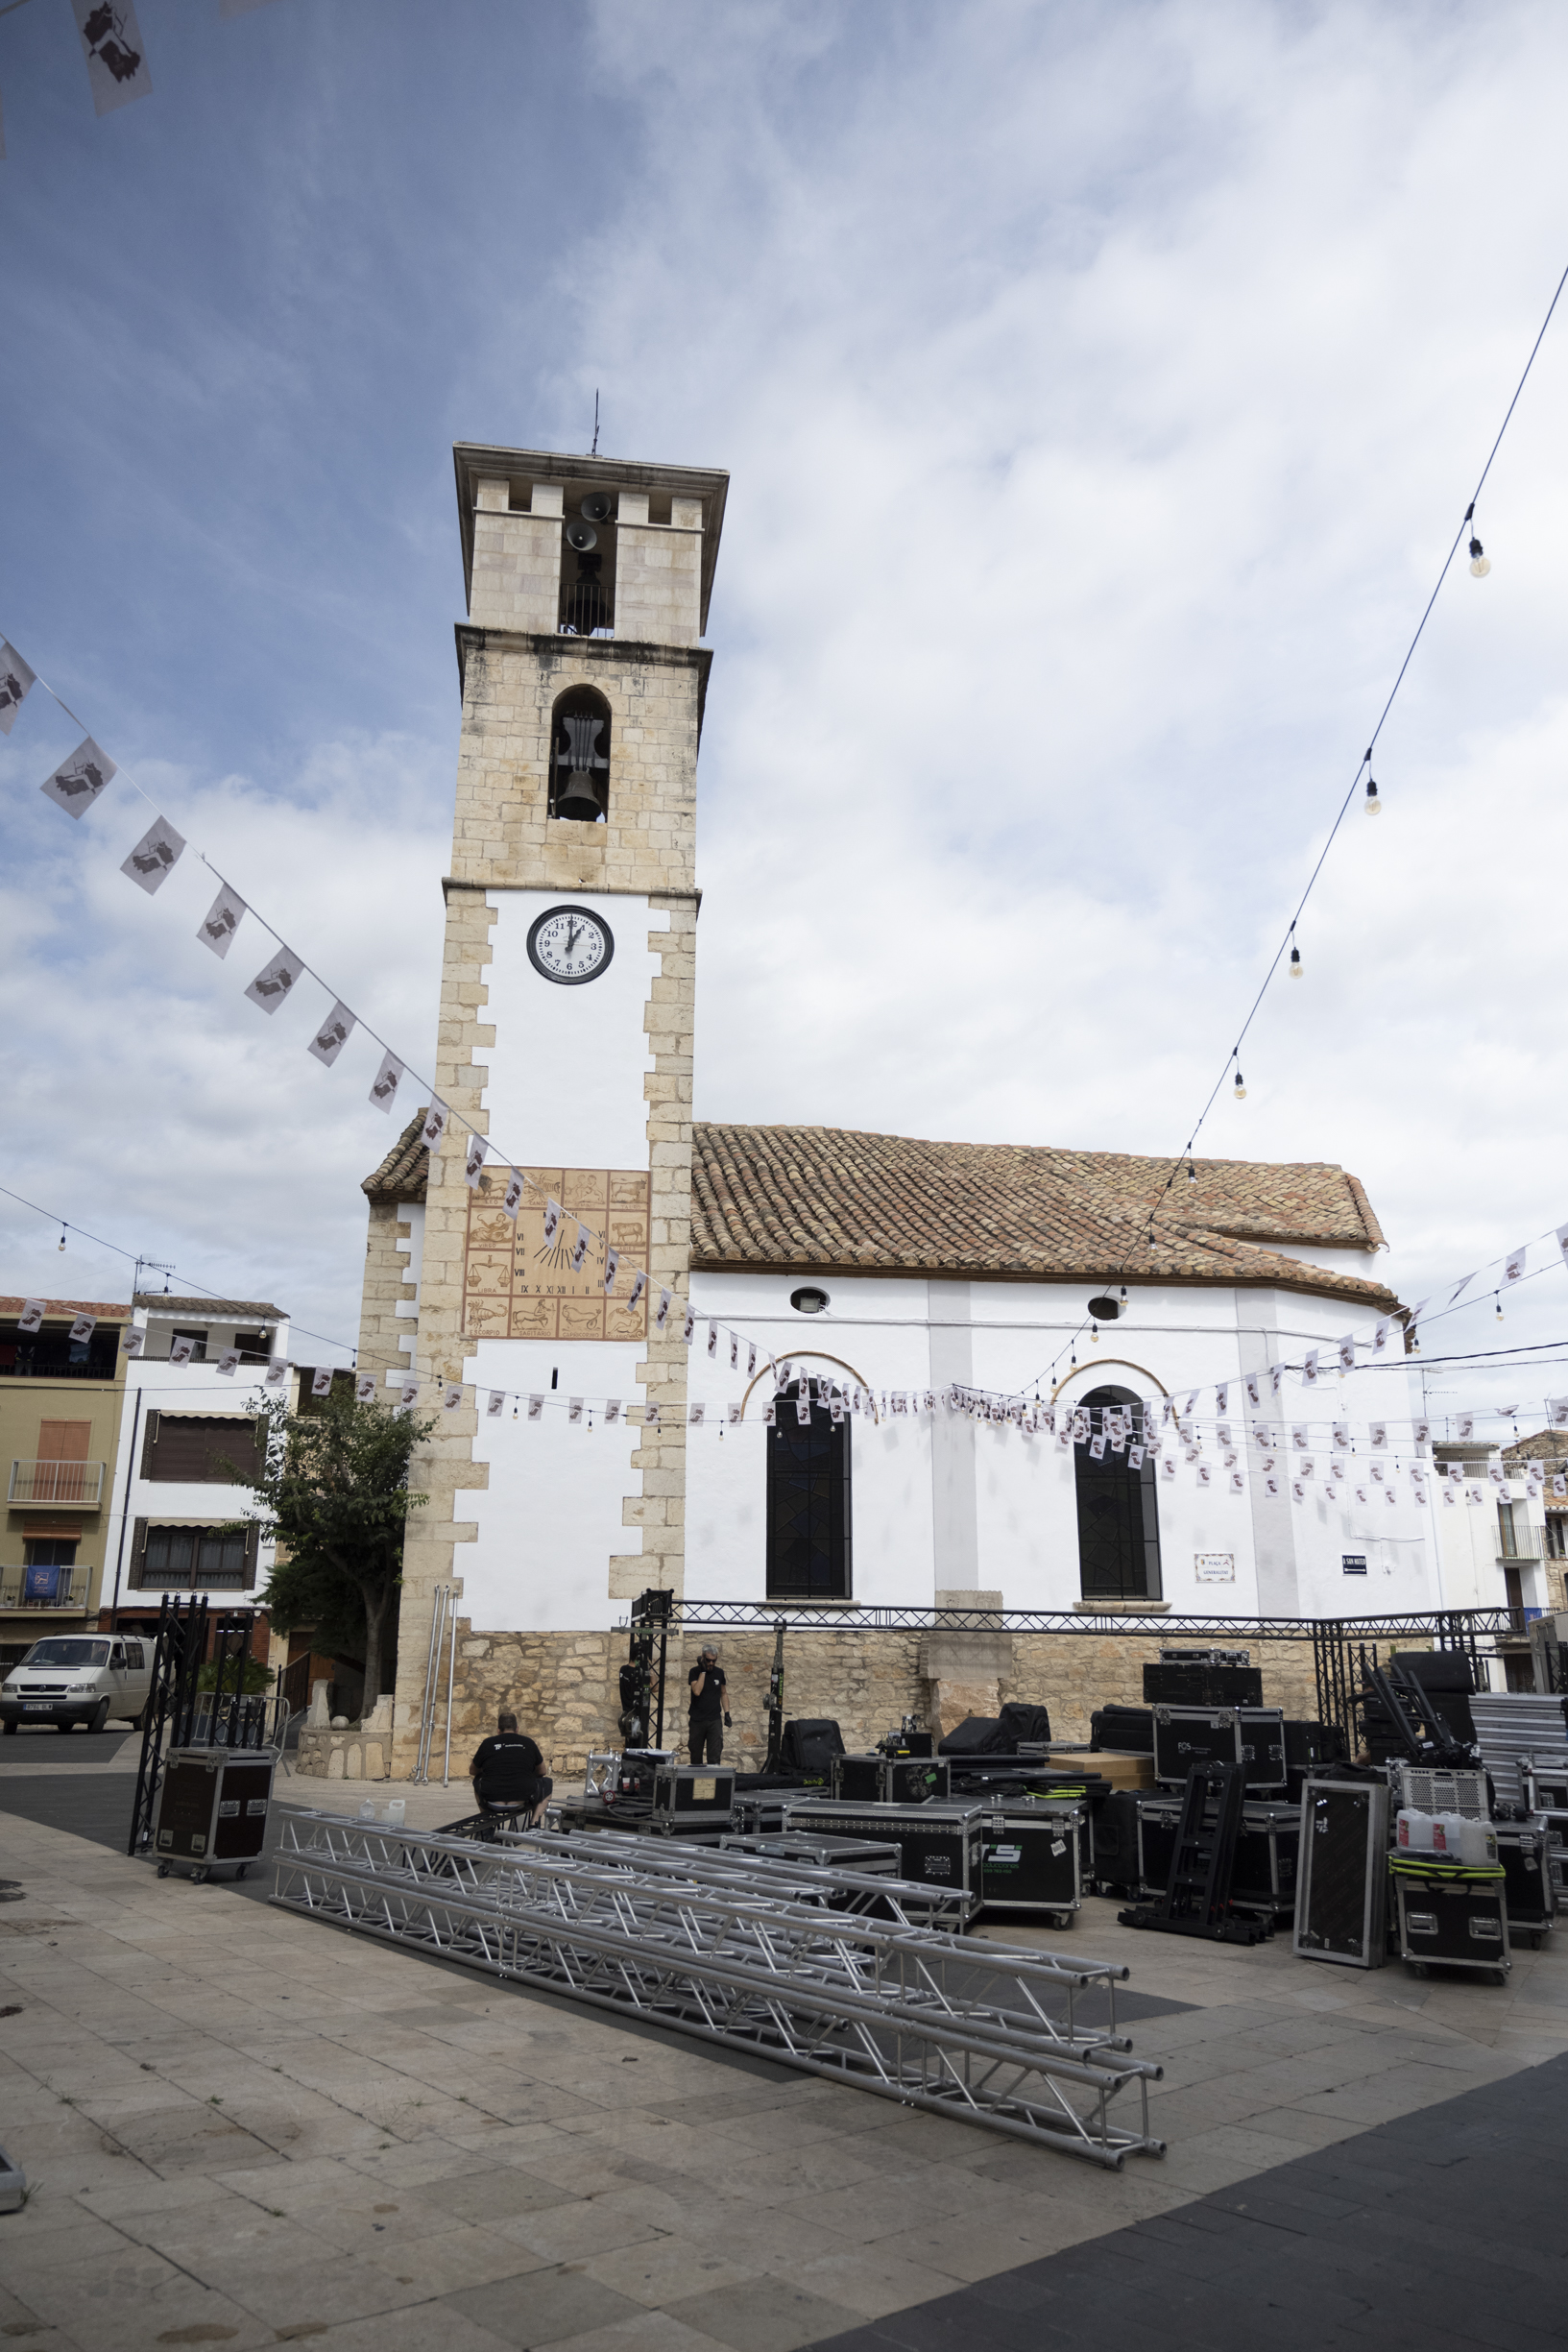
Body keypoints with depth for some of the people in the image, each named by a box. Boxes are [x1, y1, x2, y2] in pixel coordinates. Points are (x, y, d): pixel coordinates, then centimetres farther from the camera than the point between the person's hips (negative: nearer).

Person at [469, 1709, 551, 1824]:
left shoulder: (488, 1743, 8)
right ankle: (533, 1824, 11)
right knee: (549, 1783, 27)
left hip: (492, 1804, 1)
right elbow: (541, 1771, 23)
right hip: (522, 1802, -1)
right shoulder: (528, 1743, 9)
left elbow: (472, 1770, 25)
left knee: (477, 1780, 33)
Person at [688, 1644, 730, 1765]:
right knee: (696, 1755, 5)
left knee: (714, 1755, -8)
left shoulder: (719, 1672, 7)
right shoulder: (695, 1672, -4)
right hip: (697, 1720, -2)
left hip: (715, 1720, 2)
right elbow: (697, 1691, -20)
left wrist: (727, 1713, 9)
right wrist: (703, 1671, -17)